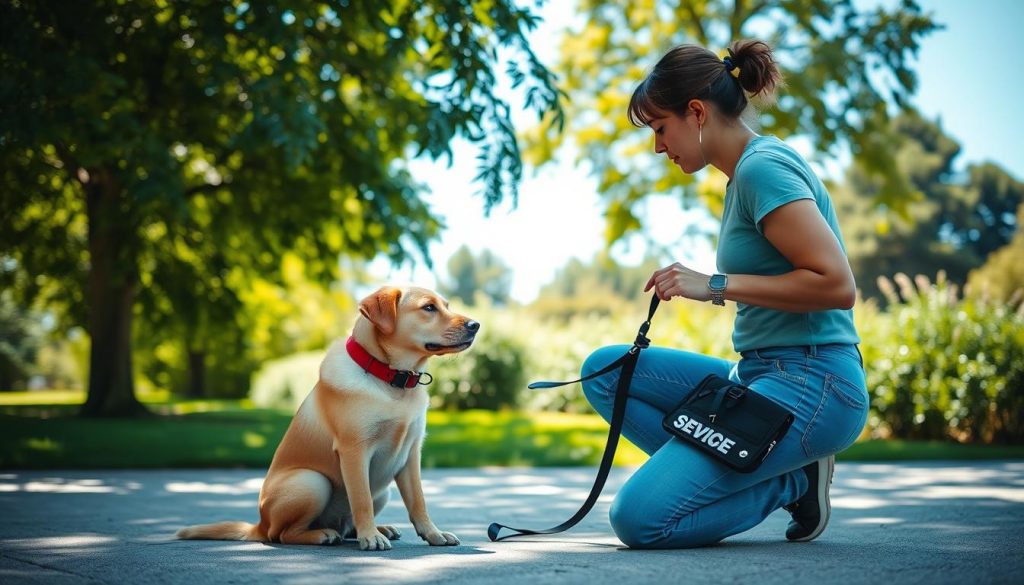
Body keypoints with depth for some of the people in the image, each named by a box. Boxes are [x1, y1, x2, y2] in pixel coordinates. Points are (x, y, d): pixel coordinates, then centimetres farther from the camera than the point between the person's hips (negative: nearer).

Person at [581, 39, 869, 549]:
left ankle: (793, 482, 1)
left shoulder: (762, 168, -13)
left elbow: (837, 285, -21)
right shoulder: (745, 173, 17)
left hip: (809, 388, -10)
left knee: (639, 519, -18)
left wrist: (717, 286, -17)